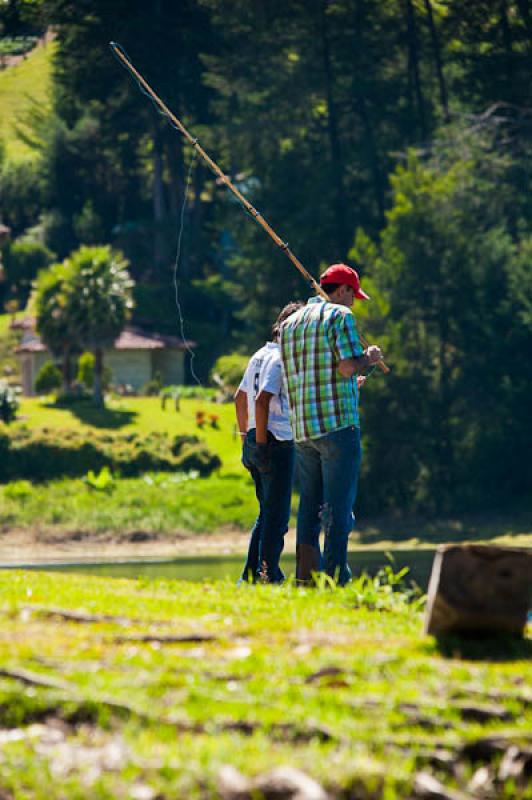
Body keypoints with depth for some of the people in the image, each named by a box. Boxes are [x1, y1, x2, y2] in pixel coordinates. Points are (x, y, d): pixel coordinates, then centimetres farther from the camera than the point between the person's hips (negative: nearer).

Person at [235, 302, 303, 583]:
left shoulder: (260, 356, 16)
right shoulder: (280, 359, -13)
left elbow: (241, 397, 23)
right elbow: (262, 400, -22)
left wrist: (245, 436, 25)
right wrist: (261, 442, -18)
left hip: (255, 442, 9)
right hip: (276, 443, -9)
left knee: (267, 512, 16)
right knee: (277, 514, -5)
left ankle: (251, 574, 15)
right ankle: (269, 574, -7)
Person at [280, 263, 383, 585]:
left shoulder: (290, 323, 18)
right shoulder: (340, 316, -5)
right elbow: (348, 367, -16)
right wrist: (369, 357, 5)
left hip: (302, 428, 7)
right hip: (338, 424, -7)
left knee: (309, 506, 11)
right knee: (339, 506, -6)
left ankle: (305, 578, 8)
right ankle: (335, 578, -10)